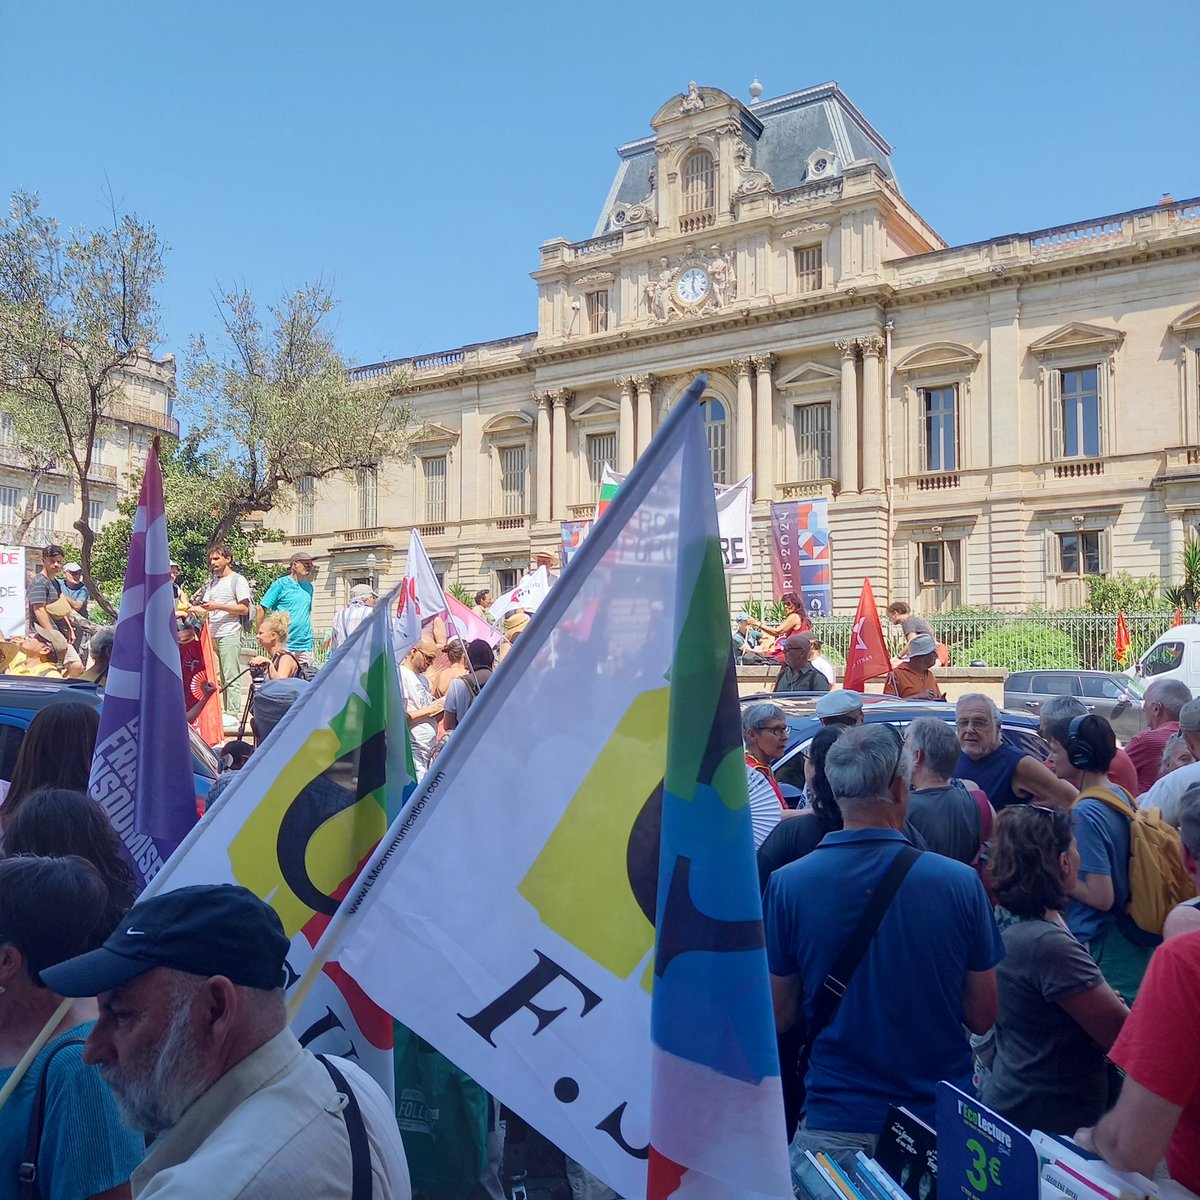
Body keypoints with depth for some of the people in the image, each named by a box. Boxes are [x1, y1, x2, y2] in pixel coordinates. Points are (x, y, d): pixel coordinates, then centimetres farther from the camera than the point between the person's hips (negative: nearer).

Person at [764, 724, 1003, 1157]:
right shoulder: (960, 882, -13)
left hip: (835, 1125, -1)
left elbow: (780, 1016, -3)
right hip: (944, 1120, 1)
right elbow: (982, 1017, -3)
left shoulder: (787, 884, -13)